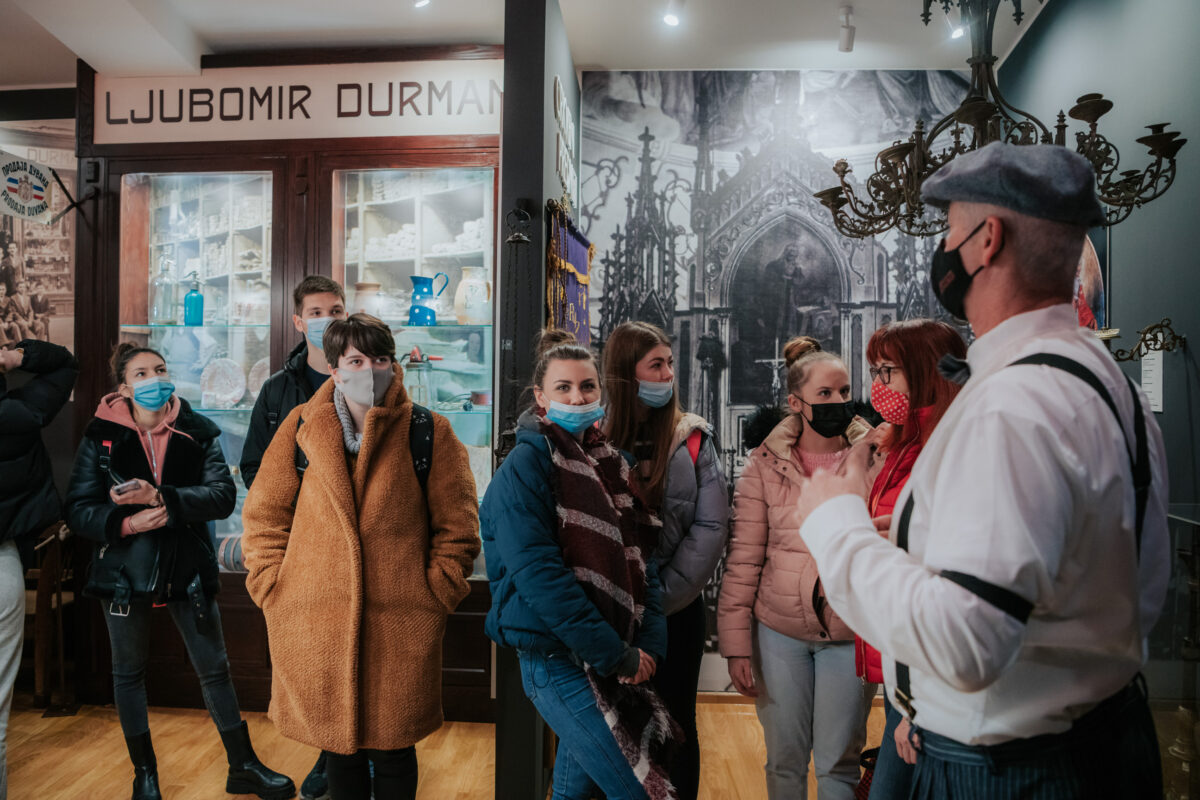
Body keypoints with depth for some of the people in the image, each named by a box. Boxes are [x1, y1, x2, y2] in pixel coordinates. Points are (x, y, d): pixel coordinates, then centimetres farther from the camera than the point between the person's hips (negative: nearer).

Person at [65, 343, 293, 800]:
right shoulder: (101, 435, -4)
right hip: (125, 570, 1)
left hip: (186, 569, 0)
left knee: (214, 669, 8)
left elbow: (223, 496, -16)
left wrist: (160, 498, -27)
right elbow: (78, 509, -6)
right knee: (129, 672, 15)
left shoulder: (199, 432, -5)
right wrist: (126, 523, -23)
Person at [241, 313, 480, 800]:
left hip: (401, 631, -1)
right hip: (313, 628, 2)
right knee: (339, 750, 17)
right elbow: (263, 517, 9)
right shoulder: (299, 428, 4)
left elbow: (458, 527, 1)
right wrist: (275, 591, 1)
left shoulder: (430, 433, -1)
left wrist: (434, 595, -5)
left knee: (393, 752, 12)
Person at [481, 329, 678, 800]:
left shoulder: (611, 462, 10)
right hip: (559, 661, -7)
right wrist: (616, 655, -18)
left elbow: (640, 557, 8)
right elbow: (537, 572, -19)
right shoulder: (525, 467, -11)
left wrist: (650, 644, -5)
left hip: (619, 662, 7)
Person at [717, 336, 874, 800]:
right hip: (779, 632, 0)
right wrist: (736, 644, -4)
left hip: (850, 633, 0)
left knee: (837, 762, 12)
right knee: (784, 760, 15)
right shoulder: (764, 466, -3)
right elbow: (743, 560, -2)